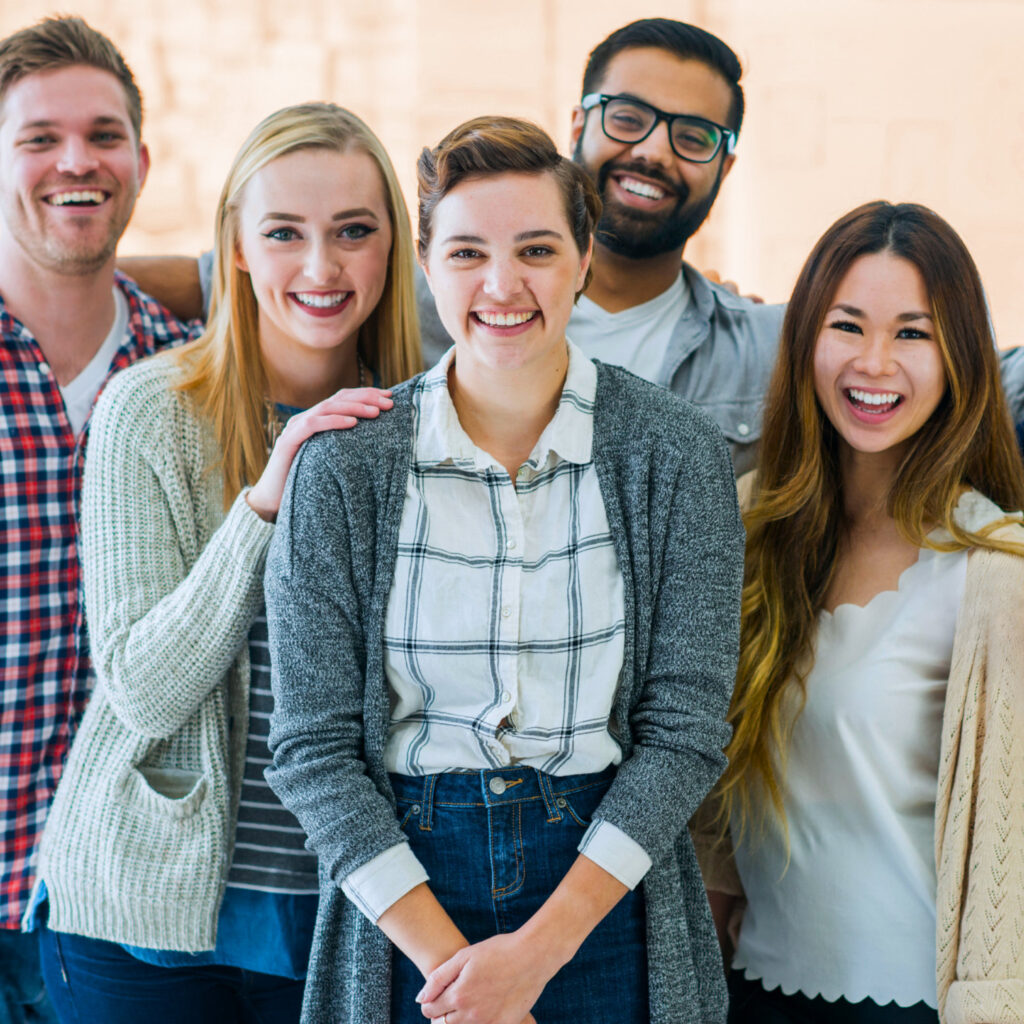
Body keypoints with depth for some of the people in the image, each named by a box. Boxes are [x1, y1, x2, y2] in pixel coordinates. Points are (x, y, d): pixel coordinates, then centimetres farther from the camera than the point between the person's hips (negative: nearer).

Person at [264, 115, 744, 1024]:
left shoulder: (677, 454, -6)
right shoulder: (343, 466, -6)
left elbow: (685, 731, -7)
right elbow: (312, 748, -6)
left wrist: (538, 948, -15)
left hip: (606, 900, 0)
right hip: (399, 901, 0)